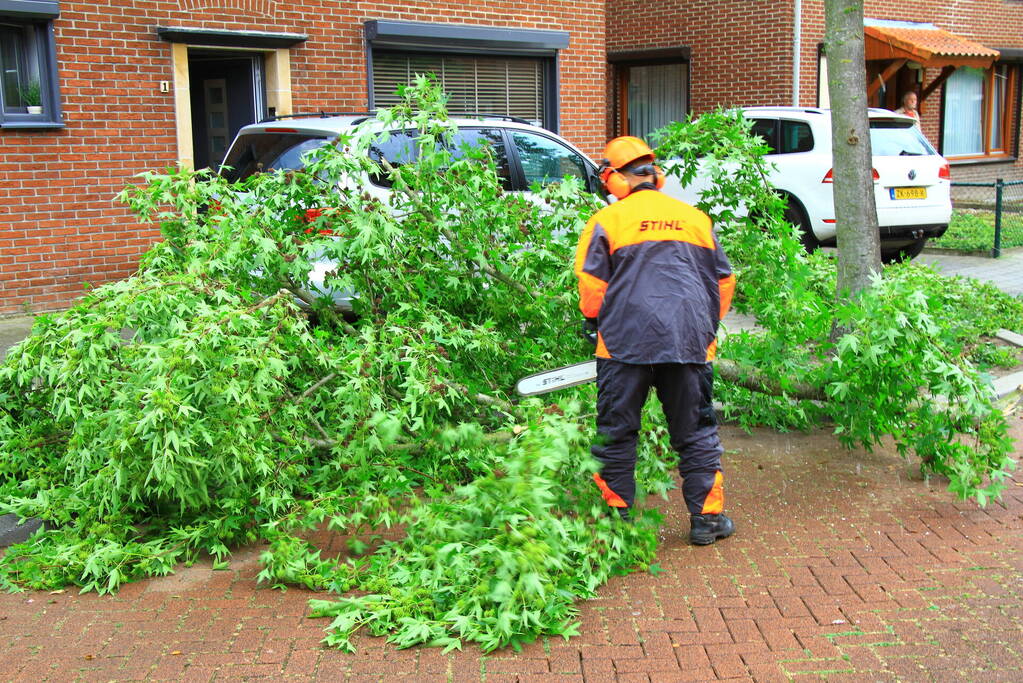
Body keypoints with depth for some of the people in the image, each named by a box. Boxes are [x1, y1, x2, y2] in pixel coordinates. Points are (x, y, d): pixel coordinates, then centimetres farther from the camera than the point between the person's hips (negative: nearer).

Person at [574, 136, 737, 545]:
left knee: (616, 433, 10)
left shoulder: (608, 219, 2)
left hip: (626, 342, -2)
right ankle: (708, 518, 12)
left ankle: (615, 515, 15)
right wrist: (706, 328, 28)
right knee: (696, 434, 11)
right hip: (690, 342, 3)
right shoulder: (696, 218, 13)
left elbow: (591, 285, -1)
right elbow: (723, 281, 17)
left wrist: (595, 321, 17)